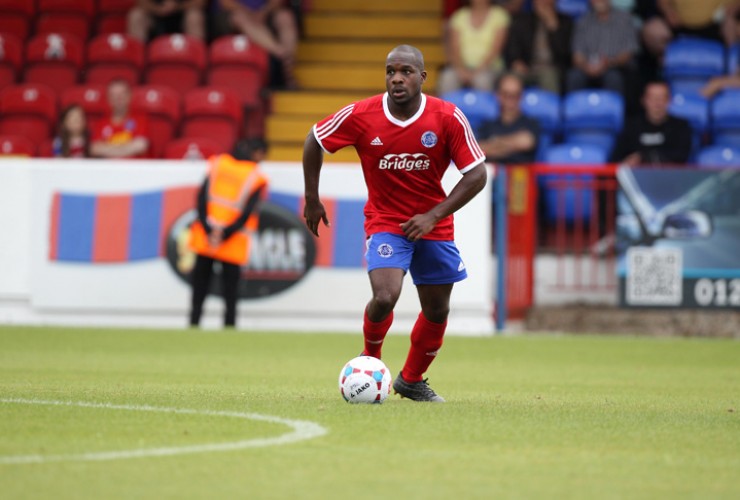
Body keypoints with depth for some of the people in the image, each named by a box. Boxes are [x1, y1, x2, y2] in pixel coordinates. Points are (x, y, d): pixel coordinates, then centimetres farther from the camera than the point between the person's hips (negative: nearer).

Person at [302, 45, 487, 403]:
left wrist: (433, 216, -19)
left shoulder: (449, 118, -16)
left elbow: (476, 175, -11)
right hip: (385, 222, -2)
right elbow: (314, 141, 1)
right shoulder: (361, 116, -15)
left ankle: (412, 380, 36)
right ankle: (370, 358, 8)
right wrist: (312, 199, 5)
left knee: (437, 312, 10)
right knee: (385, 297, -24)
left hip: (433, 225, 2)